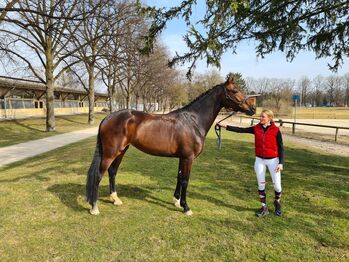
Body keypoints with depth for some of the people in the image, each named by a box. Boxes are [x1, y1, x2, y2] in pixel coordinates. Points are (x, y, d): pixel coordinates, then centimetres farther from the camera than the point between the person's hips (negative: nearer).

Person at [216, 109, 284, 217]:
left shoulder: (276, 130, -9)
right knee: (261, 184, 9)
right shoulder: (256, 128, -1)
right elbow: (240, 130, -6)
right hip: (259, 160, 3)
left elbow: (281, 148, -6)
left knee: (277, 184, 4)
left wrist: (281, 163, -12)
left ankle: (277, 202, 36)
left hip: (273, 160, -3)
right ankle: (264, 207, 25)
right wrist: (225, 126, -13)